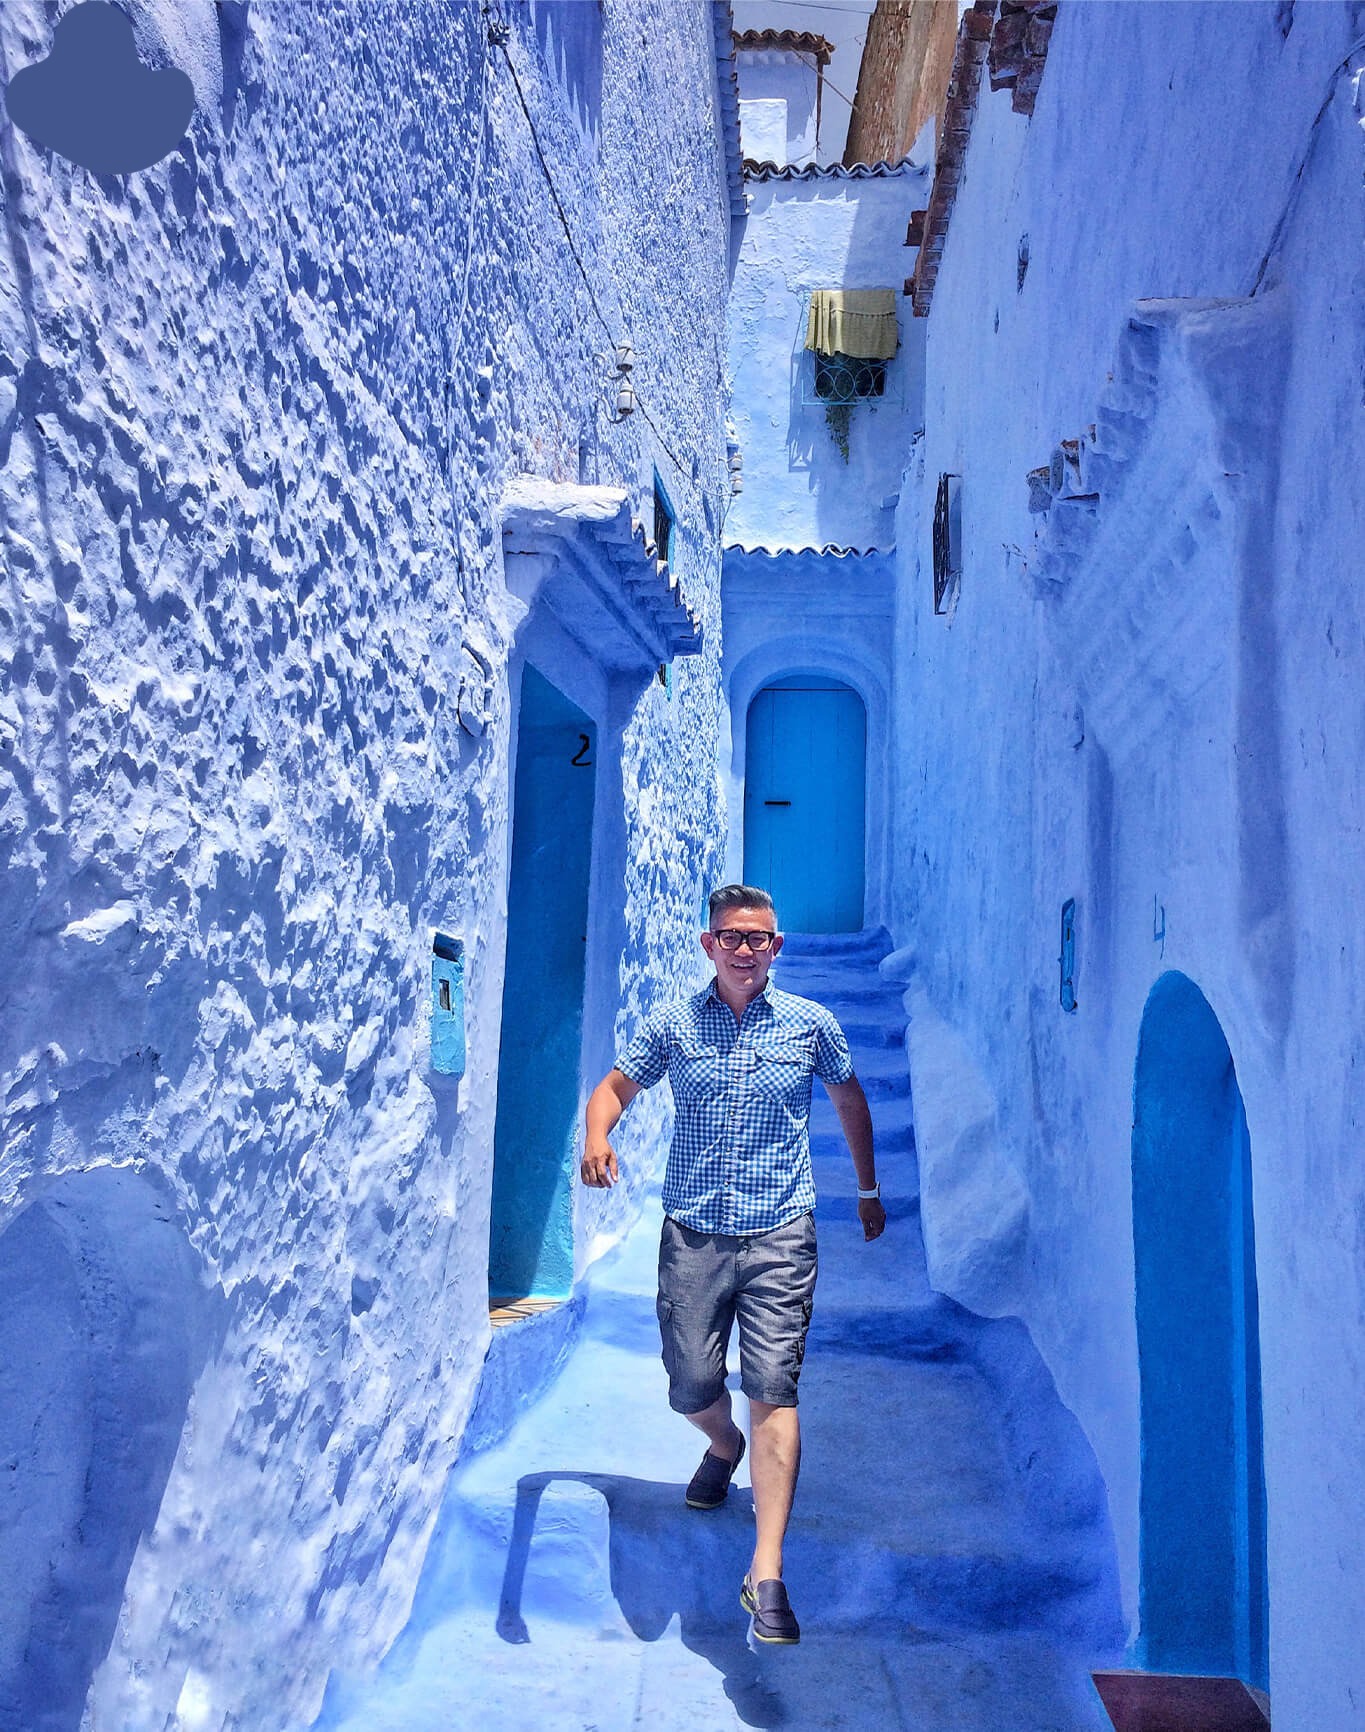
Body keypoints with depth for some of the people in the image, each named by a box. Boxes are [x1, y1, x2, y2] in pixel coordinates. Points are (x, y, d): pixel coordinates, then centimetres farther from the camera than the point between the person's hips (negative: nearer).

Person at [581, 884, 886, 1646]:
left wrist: (869, 1191, 25)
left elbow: (850, 1099, 18)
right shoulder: (673, 1024, 2)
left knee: (774, 1392, -7)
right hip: (693, 1235, 2)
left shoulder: (810, 1025, 3)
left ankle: (767, 1573, 1)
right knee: (691, 1389, 9)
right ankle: (725, 1446, 46)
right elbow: (616, 1085, 9)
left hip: (780, 1237, -1)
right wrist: (598, 1138, -15)